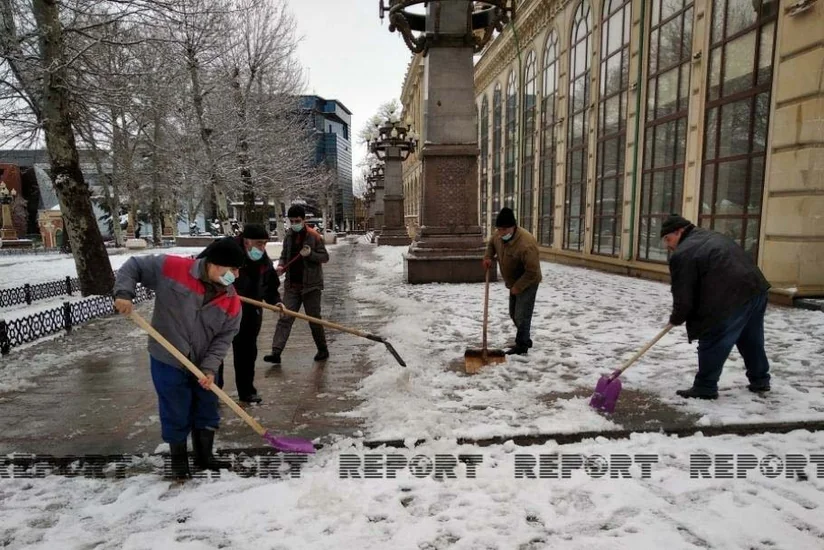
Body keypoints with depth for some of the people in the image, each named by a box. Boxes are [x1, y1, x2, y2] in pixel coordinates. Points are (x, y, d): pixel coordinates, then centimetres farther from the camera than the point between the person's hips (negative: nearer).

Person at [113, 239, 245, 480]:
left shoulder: (232, 300, -10)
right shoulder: (173, 268, -18)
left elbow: (224, 337, -7)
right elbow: (134, 266, -6)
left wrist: (210, 368, -17)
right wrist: (124, 293, -21)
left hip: (203, 366, 4)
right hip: (167, 360, -3)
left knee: (207, 412, 15)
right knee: (176, 415, 8)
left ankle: (204, 456, 36)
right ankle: (179, 460, 31)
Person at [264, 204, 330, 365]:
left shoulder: (314, 236, -7)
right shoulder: (289, 236, 9)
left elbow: (325, 257, -5)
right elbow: (284, 255, 18)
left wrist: (310, 254, -22)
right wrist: (281, 266, -2)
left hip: (311, 285, -4)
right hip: (292, 285, 5)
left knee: (314, 319, 6)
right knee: (284, 318, -2)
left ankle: (323, 350, 22)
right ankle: (276, 353, -2)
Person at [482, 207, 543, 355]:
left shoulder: (526, 244, -35)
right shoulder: (499, 235, -10)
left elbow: (532, 272, -31)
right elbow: (491, 244, 16)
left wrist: (517, 287, -24)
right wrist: (488, 257, -2)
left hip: (527, 283, -9)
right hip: (514, 282, 9)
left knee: (521, 316, -7)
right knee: (513, 314, 17)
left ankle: (521, 346, 9)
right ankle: (525, 340, 34)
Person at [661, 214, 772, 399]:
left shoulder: (683, 254, -6)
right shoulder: (712, 237, 24)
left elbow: (683, 295, -7)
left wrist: (676, 318, 11)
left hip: (731, 299, -10)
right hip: (756, 288, 10)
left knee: (712, 343, 2)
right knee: (752, 340, 24)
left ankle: (705, 388, 10)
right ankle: (760, 380, 38)